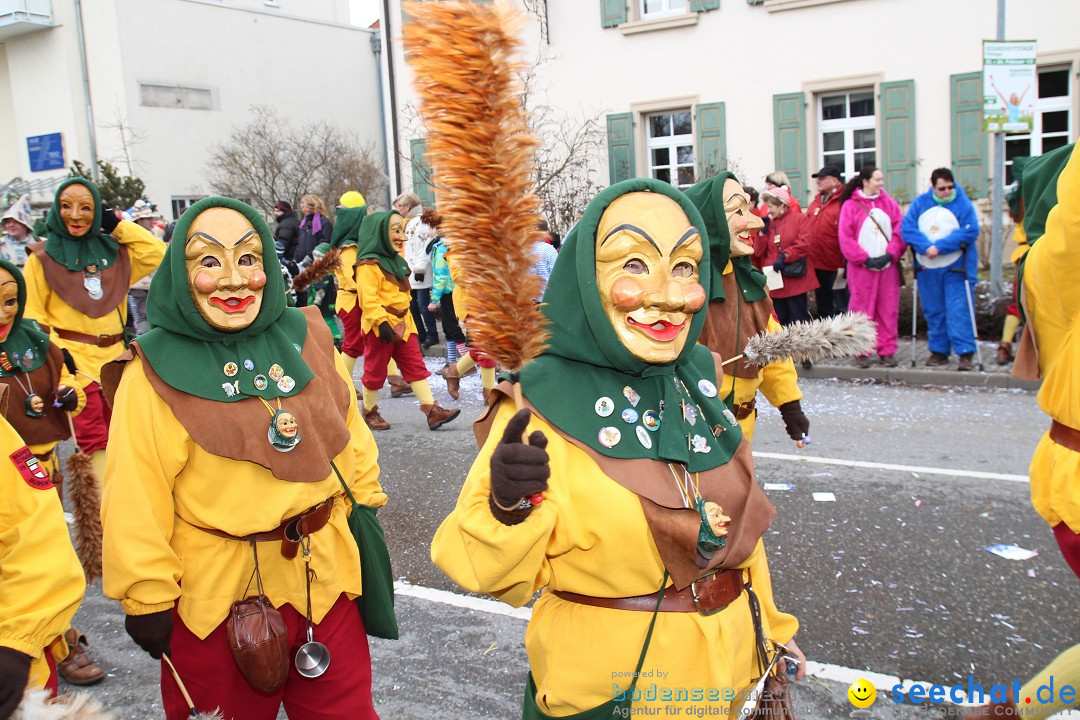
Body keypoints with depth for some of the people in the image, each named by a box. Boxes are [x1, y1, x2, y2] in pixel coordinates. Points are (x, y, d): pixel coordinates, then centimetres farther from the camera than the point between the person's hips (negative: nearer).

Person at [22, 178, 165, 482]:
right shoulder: (42, 257, -1)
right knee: (94, 440, -11)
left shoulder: (112, 250, 10)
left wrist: (117, 224, 3)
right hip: (75, 360, -4)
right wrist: (57, 352, -14)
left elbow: (157, 254, 5)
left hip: (114, 357, 4)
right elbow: (32, 315, -2)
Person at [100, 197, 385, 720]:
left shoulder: (306, 337, -2)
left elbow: (347, 432, 9)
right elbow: (136, 501, -11)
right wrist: (148, 599, -8)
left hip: (326, 580, 4)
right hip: (218, 596, -3)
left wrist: (366, 500, 13)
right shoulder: (155, 372, -14)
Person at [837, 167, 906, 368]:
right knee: (862, 310, -1)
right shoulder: (850, 205, 0)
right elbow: (846, 238, -5)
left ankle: (887, 351, 11)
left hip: (888, 266, 3)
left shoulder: (889, 203, 9)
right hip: (861, 267, -3)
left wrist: (890, 254, -9)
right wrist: (865, 258, -12)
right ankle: (861, 351, 7)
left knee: (888, 310, 4)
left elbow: (899, 231, 5)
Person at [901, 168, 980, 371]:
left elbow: (970, 232, -14)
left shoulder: (963, 204, -4)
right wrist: (926, 247, -18)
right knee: (933, 311, 9)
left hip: (956, 268, -3)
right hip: (926, 268, 4)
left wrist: (940, 247, -18)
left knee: (958, 310, -8)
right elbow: (907, 228, -3)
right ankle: (939, 351, 20)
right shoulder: (920, 203, 5)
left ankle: (965, 354, -7)